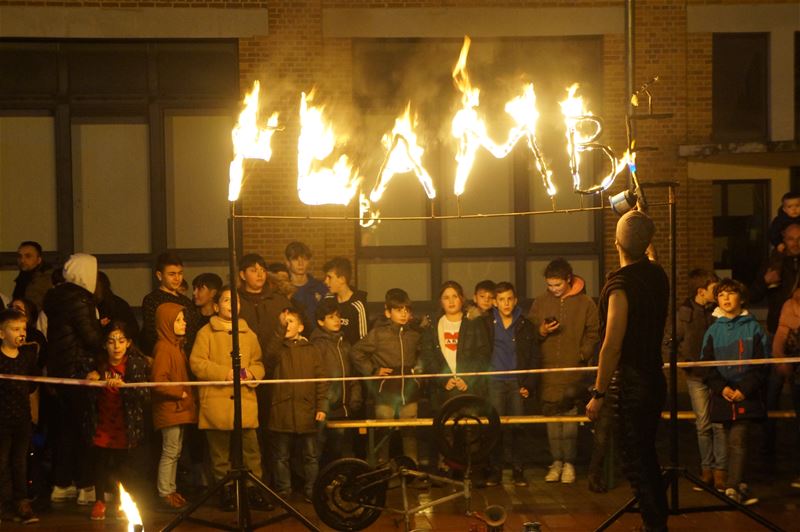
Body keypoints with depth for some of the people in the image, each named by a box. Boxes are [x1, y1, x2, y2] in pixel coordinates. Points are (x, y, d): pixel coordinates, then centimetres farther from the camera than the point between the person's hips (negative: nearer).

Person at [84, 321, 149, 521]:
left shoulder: (137, 363, -13)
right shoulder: (99, 362, -5)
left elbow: (145, 393, -24)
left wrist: (122, 385, -39)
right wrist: (89, 378, -12)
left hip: (125, 427, -2)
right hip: (101, 425, 2)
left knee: (123, 465, 8)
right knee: (99, 463, 8)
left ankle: (121, 502, 28)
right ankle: (100, 501, 28)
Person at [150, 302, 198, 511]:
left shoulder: (177, 346, 14)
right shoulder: (163, 347, -15)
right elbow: (158, 381, -22)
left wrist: (187, 395, 7)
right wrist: (180, 393, -15)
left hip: (179, 408, 9)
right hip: (169, 408, -9)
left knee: (175, 451, 14)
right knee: (170, 451, -5)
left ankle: (171, 490, 21)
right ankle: (164, 494, 1)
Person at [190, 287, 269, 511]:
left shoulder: (248, 334, 17)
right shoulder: (206, 333, 4)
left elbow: (258, 363, 17)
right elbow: (197, 363, -5)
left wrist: (251, 373, -6)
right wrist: (225, 373, -14)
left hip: (245, 401, 2)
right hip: (217, 402, -2)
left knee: (250, 448, -3)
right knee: (220, 451, 3)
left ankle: (254, 489, 5)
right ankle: (225, 490, 14)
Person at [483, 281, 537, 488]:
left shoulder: (525, 325, 7)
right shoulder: (486, 323, 5)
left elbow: (532, 357, 8)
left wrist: (528, 384, 0)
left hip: (517, 383, 1)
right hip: (494, 382, 0)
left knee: (516, 428, -1)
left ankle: (518, 470, 7)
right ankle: (494, 471, 3)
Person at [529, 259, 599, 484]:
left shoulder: (585, 303, 2)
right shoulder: (540, 303, 9)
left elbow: (593, 334, 3)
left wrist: (583, 355, -9)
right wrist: (541, 332, -6)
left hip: (573, 369, -3)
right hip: (548, 369, 3)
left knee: (570, 417, -5)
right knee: (551, 415, 4)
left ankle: (569, 463, 4)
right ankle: (556, 461, 14)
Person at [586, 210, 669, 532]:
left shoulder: (620, 283, -20)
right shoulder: (658, 275, 2)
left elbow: (612, 345, -22)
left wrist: (598, 393, -16)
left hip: (631, 382, -8)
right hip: (655, 377, 8)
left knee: (634, 461, -2)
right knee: (647, 454, 19)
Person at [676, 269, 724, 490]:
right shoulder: (684, 312, 0)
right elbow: (674, 342, 7)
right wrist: (682, 359, -7)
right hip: (697, 375, 1)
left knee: (720, 424, -4)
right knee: (703, 425, 7)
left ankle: (720, 470, 2)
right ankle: (707, 468, 16)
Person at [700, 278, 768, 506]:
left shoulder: (753, 328, 1)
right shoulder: (713, 331, 9)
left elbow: (761, 365, -3)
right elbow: (708, 365, 6)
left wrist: (744, 389, -13)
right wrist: (722, 388, -10)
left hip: (746, 395, -4)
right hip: (723, 396, 4)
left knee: (737, 440, -14)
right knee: (731, 442, 7)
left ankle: (733, 488, -18)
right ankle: (740, 486, 16)